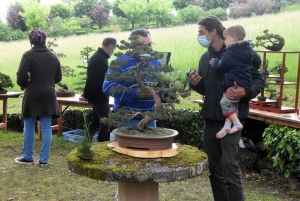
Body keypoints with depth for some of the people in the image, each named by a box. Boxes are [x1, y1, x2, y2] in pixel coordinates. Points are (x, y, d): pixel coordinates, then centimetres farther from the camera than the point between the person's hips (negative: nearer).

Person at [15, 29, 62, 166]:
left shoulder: (28, 55, -11)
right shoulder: (53, 56, 3)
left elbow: (21, 76, -13)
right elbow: (58, 77, 8)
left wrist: (23, 85, 7)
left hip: (32, 96, -3)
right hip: (49, 96, 4)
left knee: (29, 127, 10)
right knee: (46, 128, 6)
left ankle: (28, 157, 19)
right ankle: (44, 159, 10)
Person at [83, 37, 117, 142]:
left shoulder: (98, 56, 13)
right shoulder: (100, 59, -21)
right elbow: (92, 79, -24)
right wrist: (87, 94, -17)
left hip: (97, 96, 11)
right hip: (99, 96, -11)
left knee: (95, 121, 17)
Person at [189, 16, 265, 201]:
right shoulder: (205, 58, 11)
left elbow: (259, 80, -6)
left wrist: (246, 92, -26)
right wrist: (195, 83, -3)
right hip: (210, 120, 6)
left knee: (230, 166, -10)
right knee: (215, 169, 12)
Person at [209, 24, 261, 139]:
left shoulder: (230, 54, -14)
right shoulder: (249, 50, 12)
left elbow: (219, 67, -7)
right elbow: (258, 61, 25)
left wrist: (213, 62, 14)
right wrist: (250, 69, 41)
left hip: (236, 85, -9)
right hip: (246, 83, 9)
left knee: (225, 102, -4)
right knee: (232, 104, 11)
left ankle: (237, 124, -4)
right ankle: (227, 125, 6)